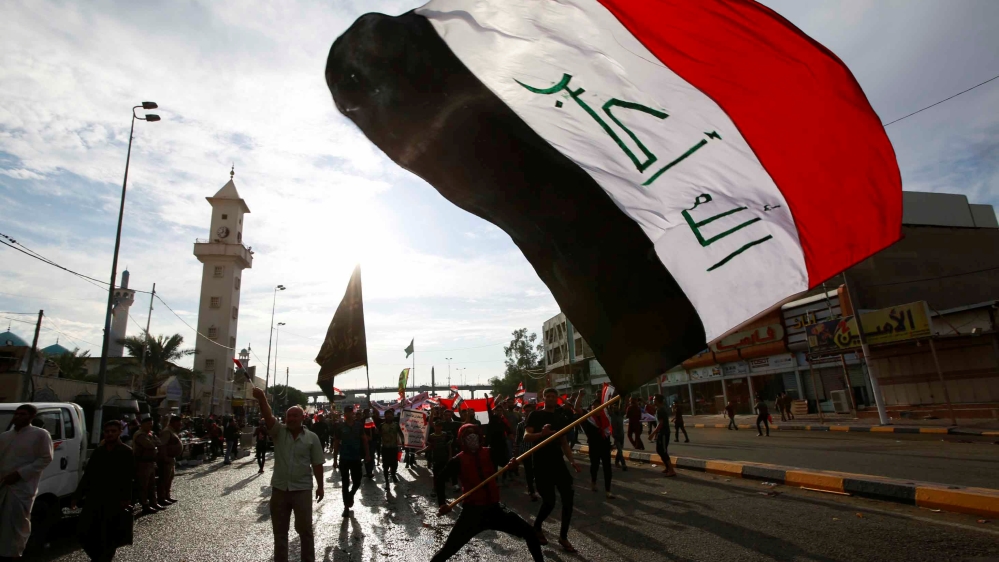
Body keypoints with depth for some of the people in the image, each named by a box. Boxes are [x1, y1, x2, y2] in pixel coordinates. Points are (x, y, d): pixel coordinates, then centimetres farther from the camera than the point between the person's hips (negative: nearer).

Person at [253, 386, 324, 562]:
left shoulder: (311, 437, -3)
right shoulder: (278, 431, -1)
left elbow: (317, 464, 1)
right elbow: (268, 416, -21)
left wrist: (320, 486, 1)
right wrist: (261, 399, -39)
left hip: (302, 489, -2)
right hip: (279, 488, 2)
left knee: (305, 529, 9)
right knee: (279, 530, 15)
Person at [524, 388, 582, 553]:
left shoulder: (560, 419, 12)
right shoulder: (536, 415, -4)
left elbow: (564, 443, 15)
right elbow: (526, 437, -14)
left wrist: (572, 461, 2)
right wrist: (541, 433, -32)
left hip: (558, 462, 5)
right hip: (541, 464, -5)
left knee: (568, 498, -3)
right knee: (549, 501, -4)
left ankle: (563, 537, 11)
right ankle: (536, 527, 25)